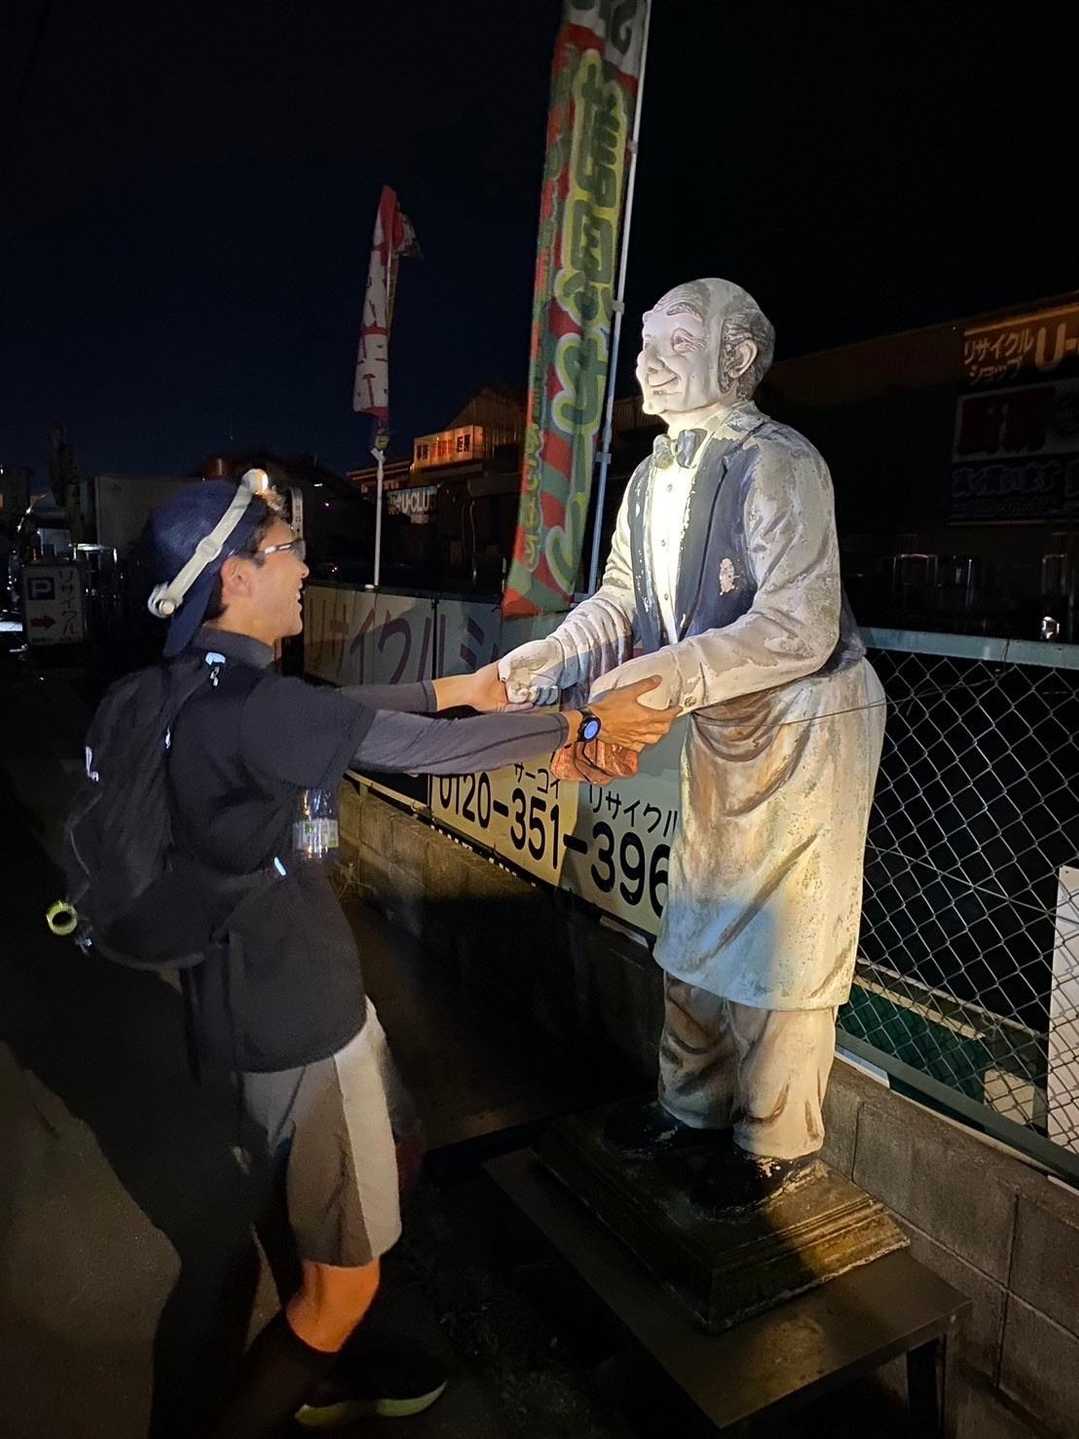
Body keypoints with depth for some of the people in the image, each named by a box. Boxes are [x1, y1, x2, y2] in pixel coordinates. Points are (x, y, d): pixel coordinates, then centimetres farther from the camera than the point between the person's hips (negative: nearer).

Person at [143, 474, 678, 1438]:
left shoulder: (214, 688, 2)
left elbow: (341, 708, 15)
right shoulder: (248, 704, -28)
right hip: (294, 1014, -10)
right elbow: (426, 750, -25)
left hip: (277, 986, 10)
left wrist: (462, 688, 18)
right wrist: (584, 725, -13)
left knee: (384, 1170, 28)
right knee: (344, 1276, 9)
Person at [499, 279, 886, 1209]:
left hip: (803, 724, -8)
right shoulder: (653, 476, 4)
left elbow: (801, 628, -29)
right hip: (720, 725, 8)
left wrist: (668, 675, -37)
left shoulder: (776, 464, -21)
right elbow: (620, 601, 3)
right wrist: (541, 662, -12)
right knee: (697, 922, 18)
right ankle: (694, 1104, 39)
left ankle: (777, 1140, 29)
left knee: (780, 941, 5)